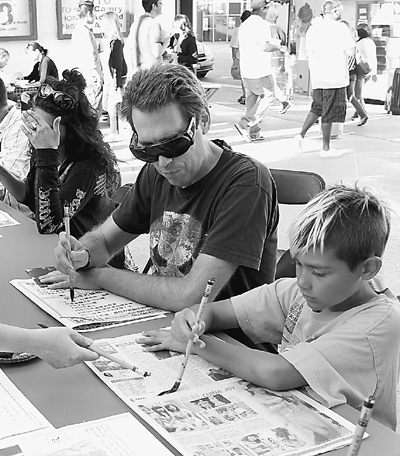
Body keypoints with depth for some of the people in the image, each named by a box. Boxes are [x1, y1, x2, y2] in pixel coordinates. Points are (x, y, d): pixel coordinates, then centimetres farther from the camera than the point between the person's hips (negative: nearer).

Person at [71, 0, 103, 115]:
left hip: (82, 74, 10)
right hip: (90, 77, -10)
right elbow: (90, 55, -19)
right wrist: (97, 77, -19)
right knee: (94, 109, -8)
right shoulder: (85, 31, -14)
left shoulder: (77, 30, 17)